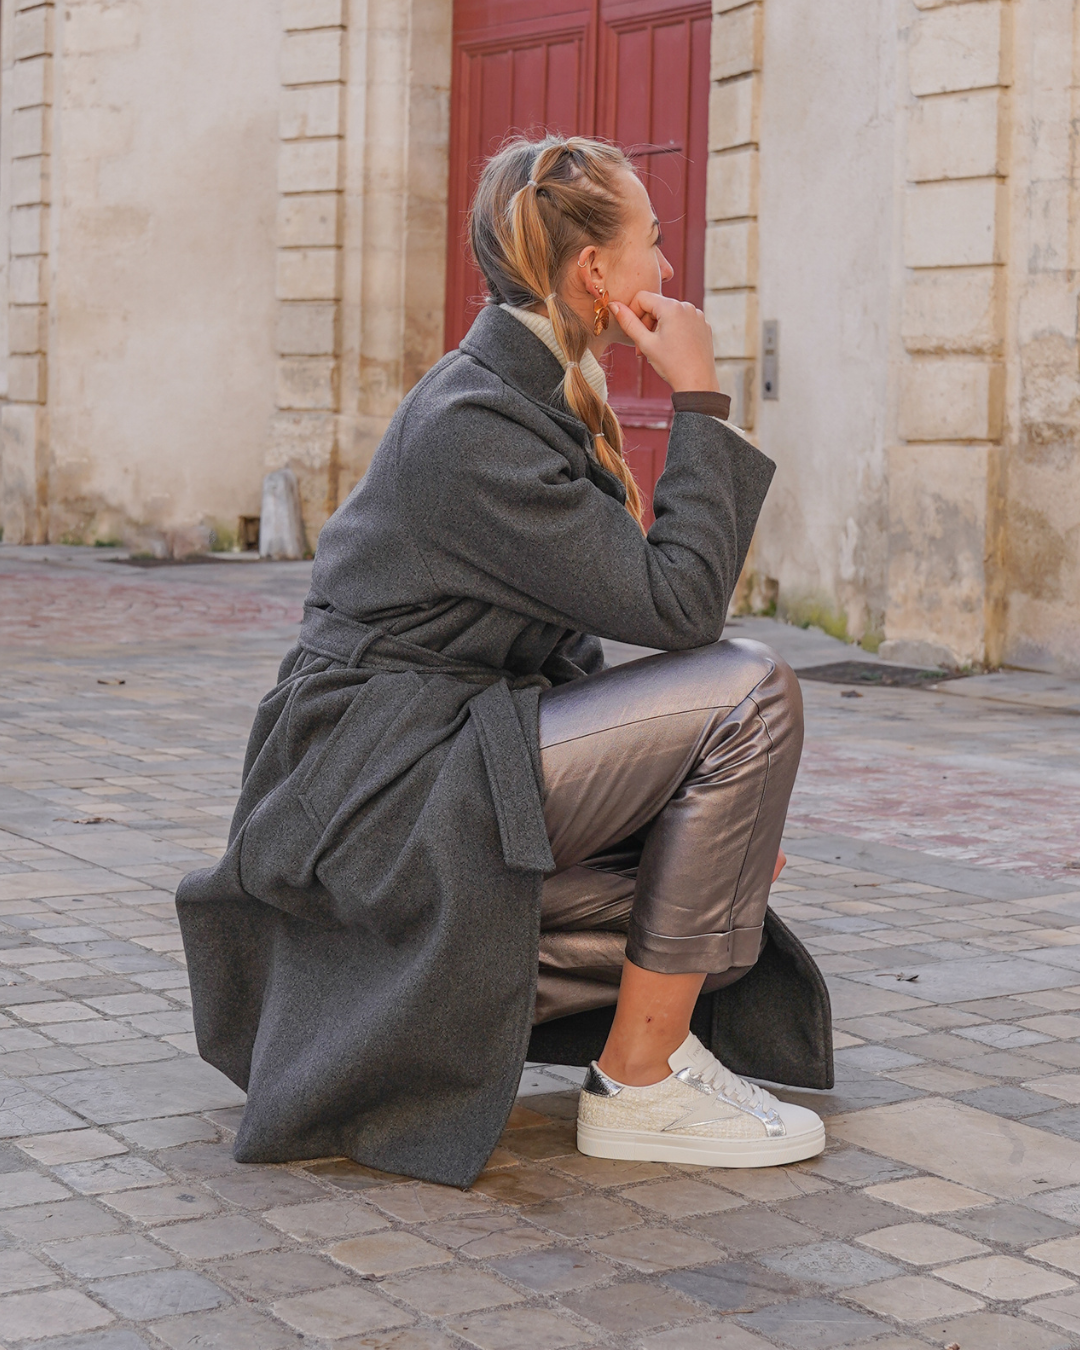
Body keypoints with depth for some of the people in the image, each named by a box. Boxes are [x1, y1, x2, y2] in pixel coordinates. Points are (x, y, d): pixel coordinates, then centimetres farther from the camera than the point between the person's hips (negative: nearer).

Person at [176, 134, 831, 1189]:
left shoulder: (529, 394, 12)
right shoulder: (470, 428, -18)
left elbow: (564, 638, 16)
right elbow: (678, 604, -21)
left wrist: (718, 806, 10)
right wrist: (699, 400, -13)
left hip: (439, 763, 10)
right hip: (381, 792, -10)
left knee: (730, 910, 4)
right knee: (753, 689, -17)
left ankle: (412, 994, 10)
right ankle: (642, 1081, -10)